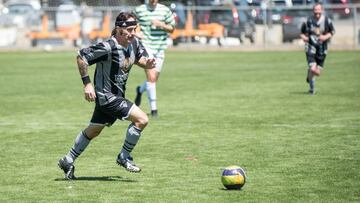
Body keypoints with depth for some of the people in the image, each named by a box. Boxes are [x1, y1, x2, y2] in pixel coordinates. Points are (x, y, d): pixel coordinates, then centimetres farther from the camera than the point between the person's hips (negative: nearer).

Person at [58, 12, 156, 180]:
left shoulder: (134, 43, -2)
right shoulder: (108, 47, -24)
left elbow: (139, 57, 16)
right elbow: (81, 57, -20)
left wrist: (146, 63, -8)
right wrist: (87, 83, -20)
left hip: (117, 95, 9)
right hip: (106, 95, -9)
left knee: (94, 130, 21)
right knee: (141, 119, -16)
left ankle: (68, 161, 36)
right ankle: (124, 157, -1)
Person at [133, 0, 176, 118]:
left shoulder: (165, 10, 4)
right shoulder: (139, 10, -1)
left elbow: (172, 29, 8)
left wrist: (161, 25, -11)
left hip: (160, 48, 3)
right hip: (146, 47, -3)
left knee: (154, 80, 10)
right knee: (151, 78, -15)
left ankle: (140, 90, 44)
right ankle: (153, 109, -9)